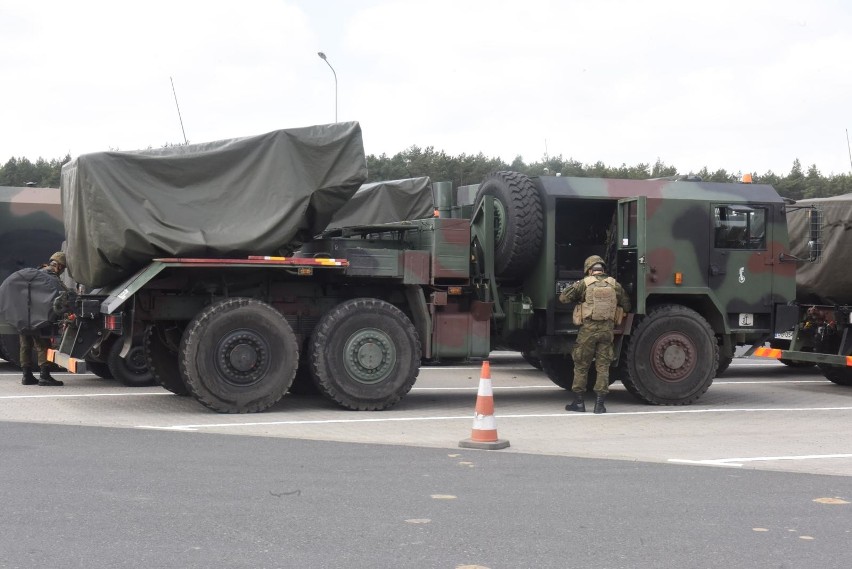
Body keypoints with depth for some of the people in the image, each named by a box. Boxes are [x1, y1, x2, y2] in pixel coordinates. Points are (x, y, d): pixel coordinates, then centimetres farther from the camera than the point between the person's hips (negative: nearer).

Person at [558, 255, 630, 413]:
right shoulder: (614, 285, 5)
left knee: (581, 366, 9)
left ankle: (578, 402, 12)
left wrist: (578, 299, 21)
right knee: (603, 367, 6)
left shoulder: (584, 284, -2)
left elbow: (563, 298, 2)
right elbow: (626, 306, 12)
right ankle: (599, 403, 2)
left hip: (588, 329, -2)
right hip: (607, 329, 2)